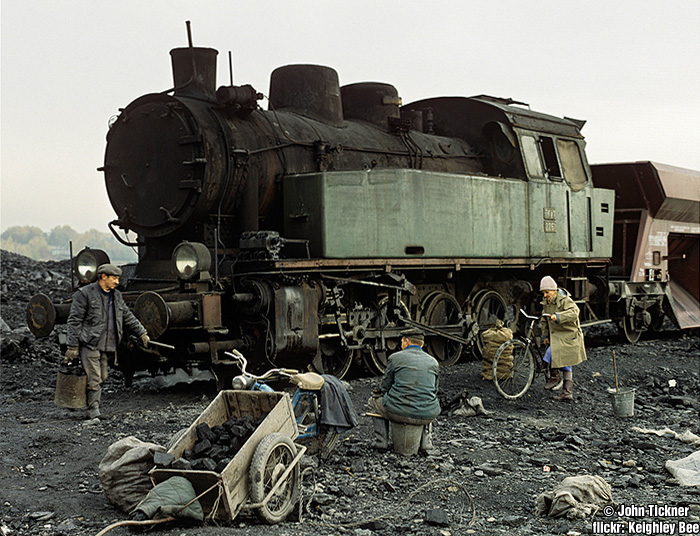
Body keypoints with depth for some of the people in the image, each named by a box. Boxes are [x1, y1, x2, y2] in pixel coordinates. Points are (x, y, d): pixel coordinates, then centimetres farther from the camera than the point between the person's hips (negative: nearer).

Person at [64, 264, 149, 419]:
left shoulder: (116, 295, 15)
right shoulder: (84, 294, -6)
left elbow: (128, 317, 24)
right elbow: (74, 321, -8)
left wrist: (141, 333, 19)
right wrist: (73, 346, -12)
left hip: (106, 346, 7)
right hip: (89, 344, -7)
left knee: (102, 378, 8)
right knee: (93, 379, -9)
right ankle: (93, 411, -3)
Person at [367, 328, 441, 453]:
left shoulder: (396, 358, 0)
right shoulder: (434, 362, 10)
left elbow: (384, 388, 6)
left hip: (399, 412, -3)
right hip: (427, 416, 3)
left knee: (373, 401, 28)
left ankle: (381, 441, 21)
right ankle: (426, 443, 23)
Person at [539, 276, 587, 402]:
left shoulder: (565, 300, -17)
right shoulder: (547, 302, 8)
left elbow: (574, 312, -35)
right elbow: (544, 320, 19)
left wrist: (558, 317, -47)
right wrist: (545, 335, 13)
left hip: (568, 335, -8)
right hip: (556, 335, 8)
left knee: (552, 353, -24)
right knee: (566, 366, 12)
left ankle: (555, 376, -3)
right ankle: (567, 393, 16)